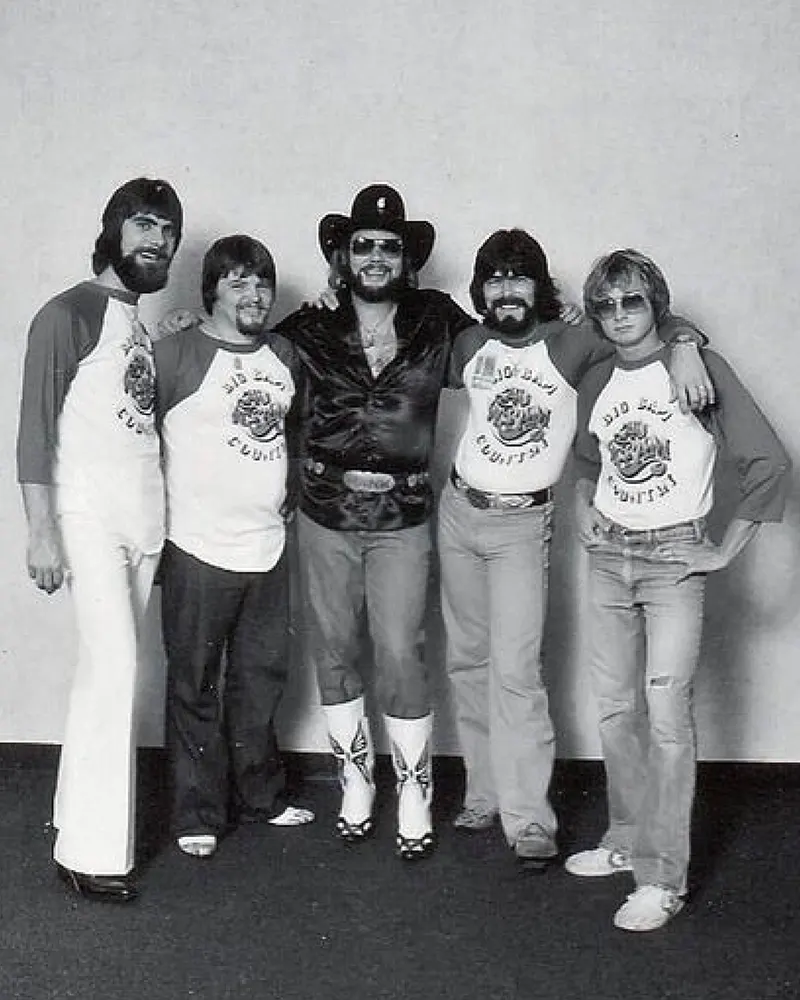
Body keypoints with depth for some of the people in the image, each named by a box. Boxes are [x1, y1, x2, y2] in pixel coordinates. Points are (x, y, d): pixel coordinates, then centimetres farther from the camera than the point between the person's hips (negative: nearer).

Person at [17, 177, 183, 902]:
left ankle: (78, 810, 20)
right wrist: (42, 530, -15)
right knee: (114, 667, -12)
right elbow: (36, 427, -10)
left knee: (109, 670, 9)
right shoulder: (69, 314, -5)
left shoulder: (143, 326, 16)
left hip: (144, 520, 7)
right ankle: (92, 851, -5)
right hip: (87, 515, -7)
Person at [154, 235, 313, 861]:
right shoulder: (176, 353, -8)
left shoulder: (284, 355, 10)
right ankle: (199, 816, 15)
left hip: (269, 546, 6)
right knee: (195, 687, 4)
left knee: (262, 680, 16)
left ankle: (260, 796, 31)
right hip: (198, 550, -5)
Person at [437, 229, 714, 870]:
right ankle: (484, 794, 23)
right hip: (458, 511, 5)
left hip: (522, 524, -5)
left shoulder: (571, 344, -10)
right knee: (467, 662, 10)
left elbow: (667, 323, -5)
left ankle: (529, 820, -6)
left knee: (514, 670, -13)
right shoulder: (469, 348, 3)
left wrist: (684, 348, -25)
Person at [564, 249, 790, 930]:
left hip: (675, 556, -5)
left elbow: (768, 463, -9)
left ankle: (662, 878, -5)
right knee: (616, 710, 9)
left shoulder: (698, 367, -7)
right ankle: (628, 840, 25)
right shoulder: (596, 383, 9)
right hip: (609, 556, 5)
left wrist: (727, 551, -8)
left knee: (666, 713, -11)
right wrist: (584, 510, 11)